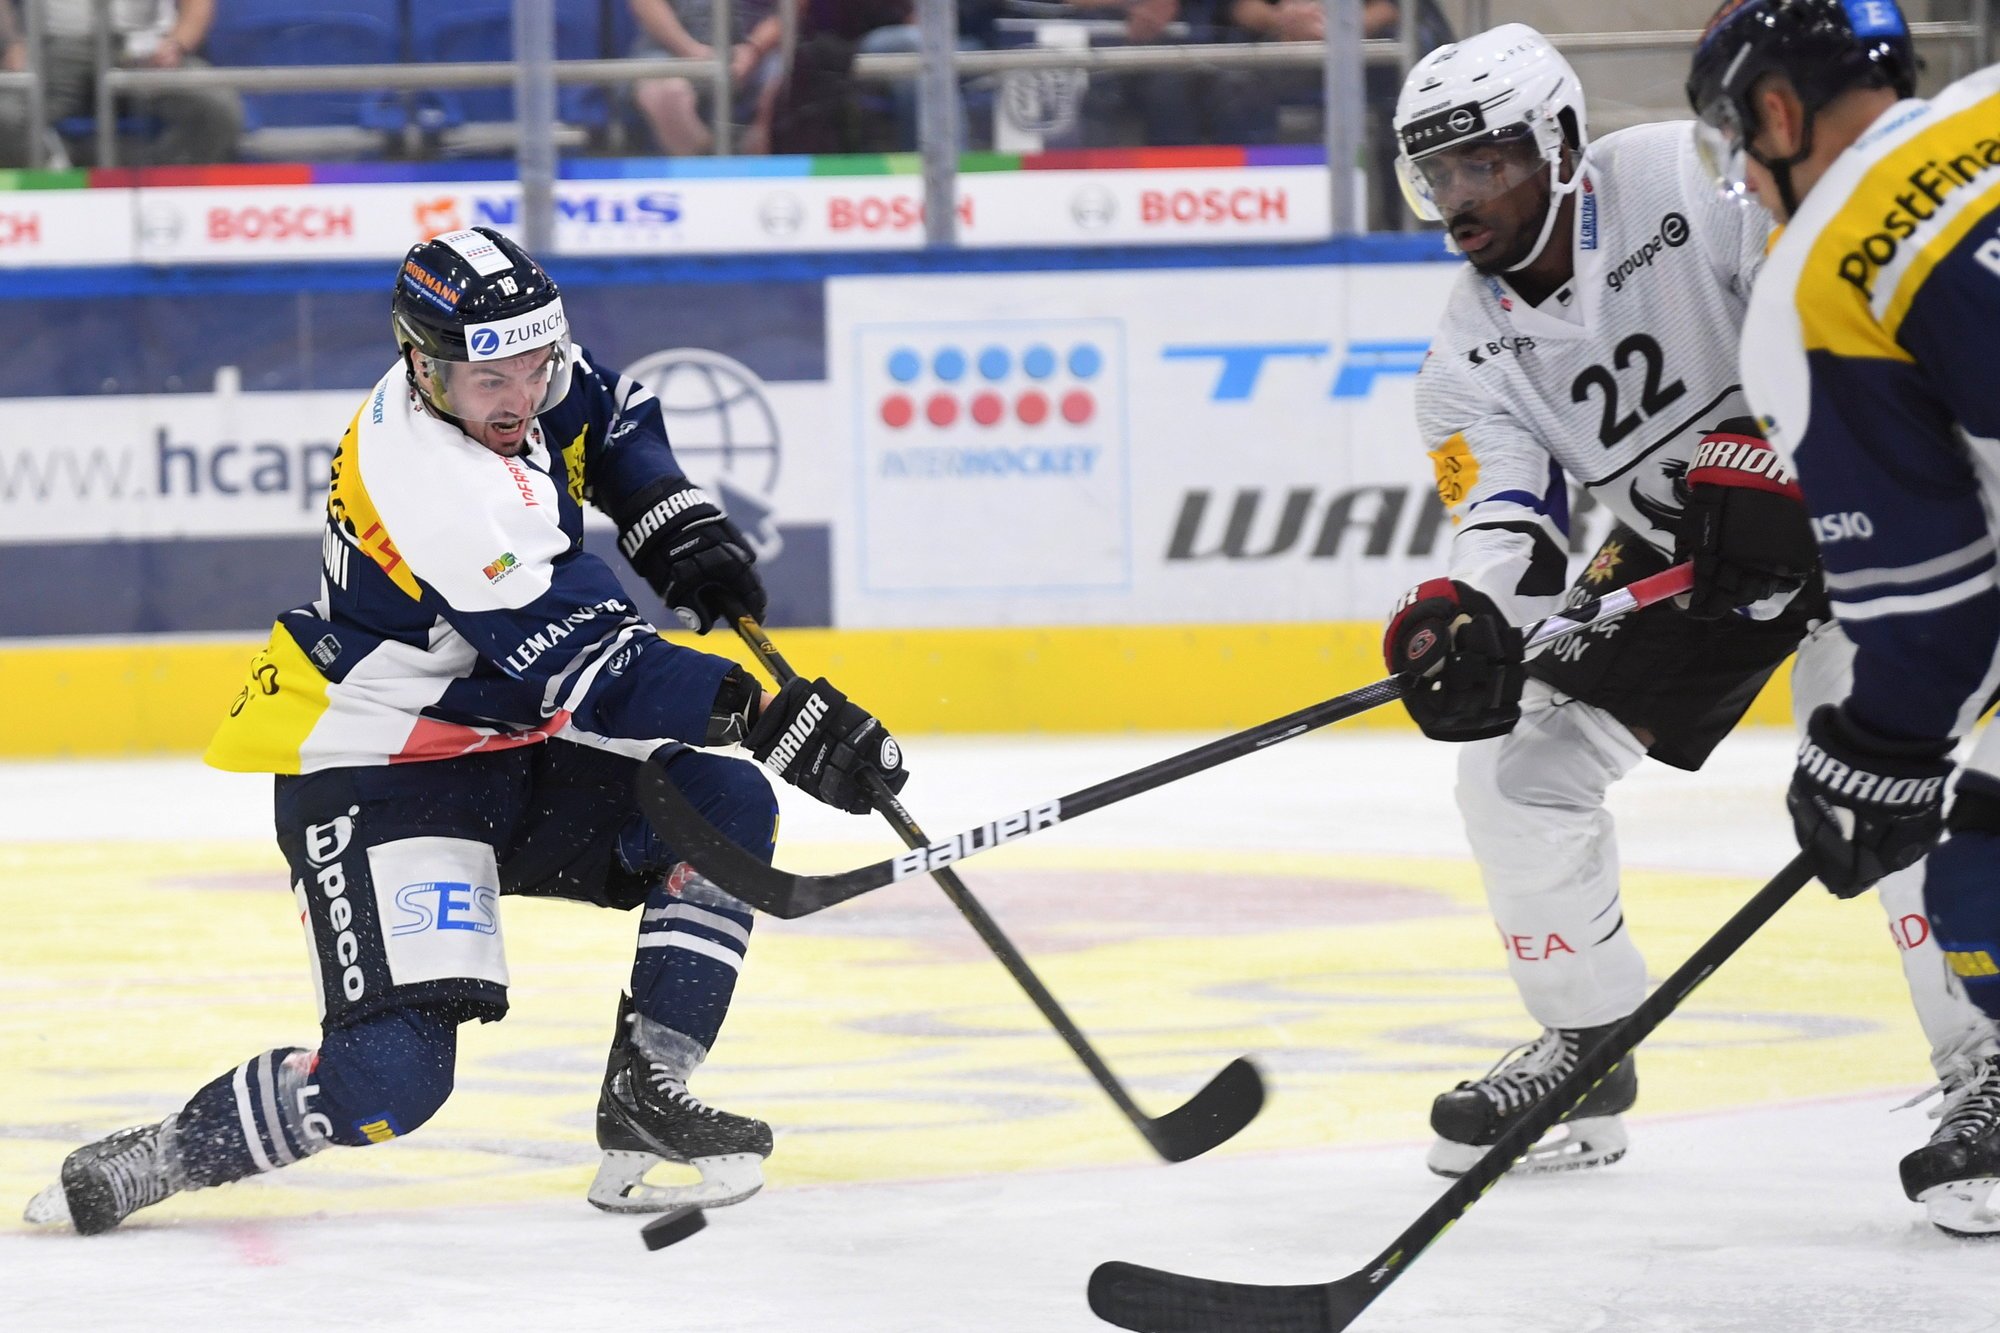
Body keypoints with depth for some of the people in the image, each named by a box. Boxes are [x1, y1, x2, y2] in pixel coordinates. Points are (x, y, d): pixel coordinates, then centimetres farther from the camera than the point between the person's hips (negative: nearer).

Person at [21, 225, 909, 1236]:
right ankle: (156, 1159, 1)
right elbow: (590, 671, -33)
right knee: (392, 1077, -20)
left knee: (727, 808, -7)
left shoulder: (504, 369, -6)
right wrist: (765, 715, -36)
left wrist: (678, 528, 3)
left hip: (504, 741, 9)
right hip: (374, 779, -9)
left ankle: (645, 1097, -1)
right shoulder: (435, 488, -32)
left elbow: (602, 410, 19)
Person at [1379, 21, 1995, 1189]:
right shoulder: (1474, 353, -5)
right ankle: (1586, 1052, 16)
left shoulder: (1689, 179, -23)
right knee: (1518, 766, -1)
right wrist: (1465, 615, -35)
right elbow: (1508, 519, -13)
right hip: (1678, 550, 7)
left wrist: (1761, 464, -33)